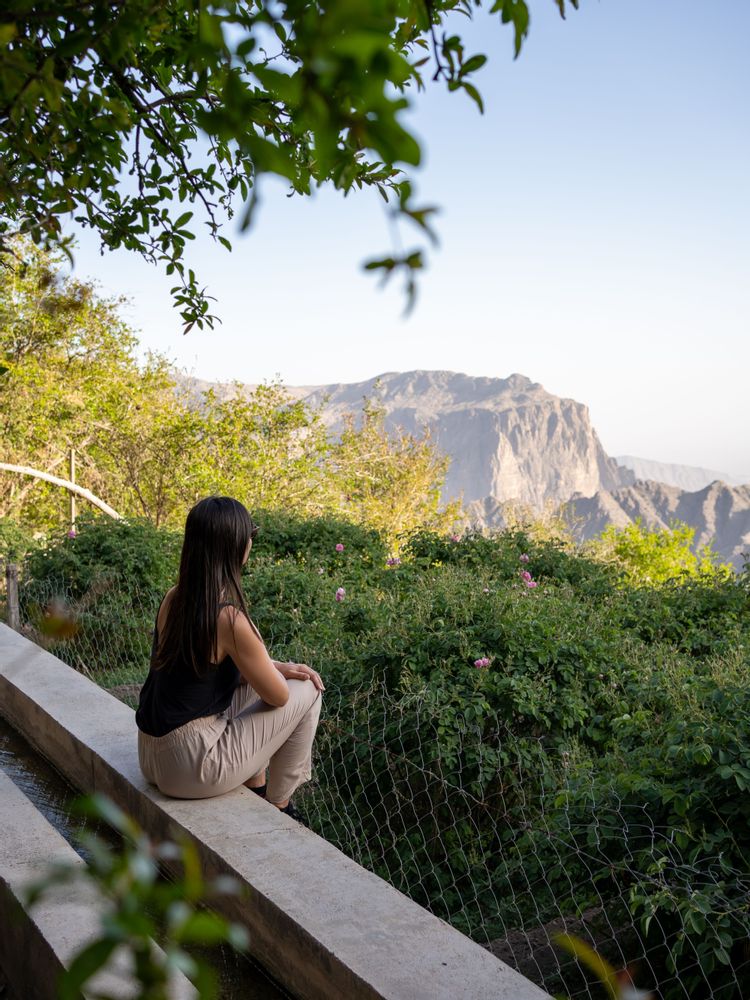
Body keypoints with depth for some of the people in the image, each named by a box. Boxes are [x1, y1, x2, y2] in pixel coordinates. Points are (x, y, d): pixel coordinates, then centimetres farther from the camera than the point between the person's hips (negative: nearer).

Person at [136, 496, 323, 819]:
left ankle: (255, 790, 31)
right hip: (190, 767, -8)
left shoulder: (173, 598, 0)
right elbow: (278, 697, -11)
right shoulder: (229, 619, -24)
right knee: (307, 692, 4)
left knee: (258, 677, 24)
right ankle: (278, 807, 19)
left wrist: (279, 668, 9)